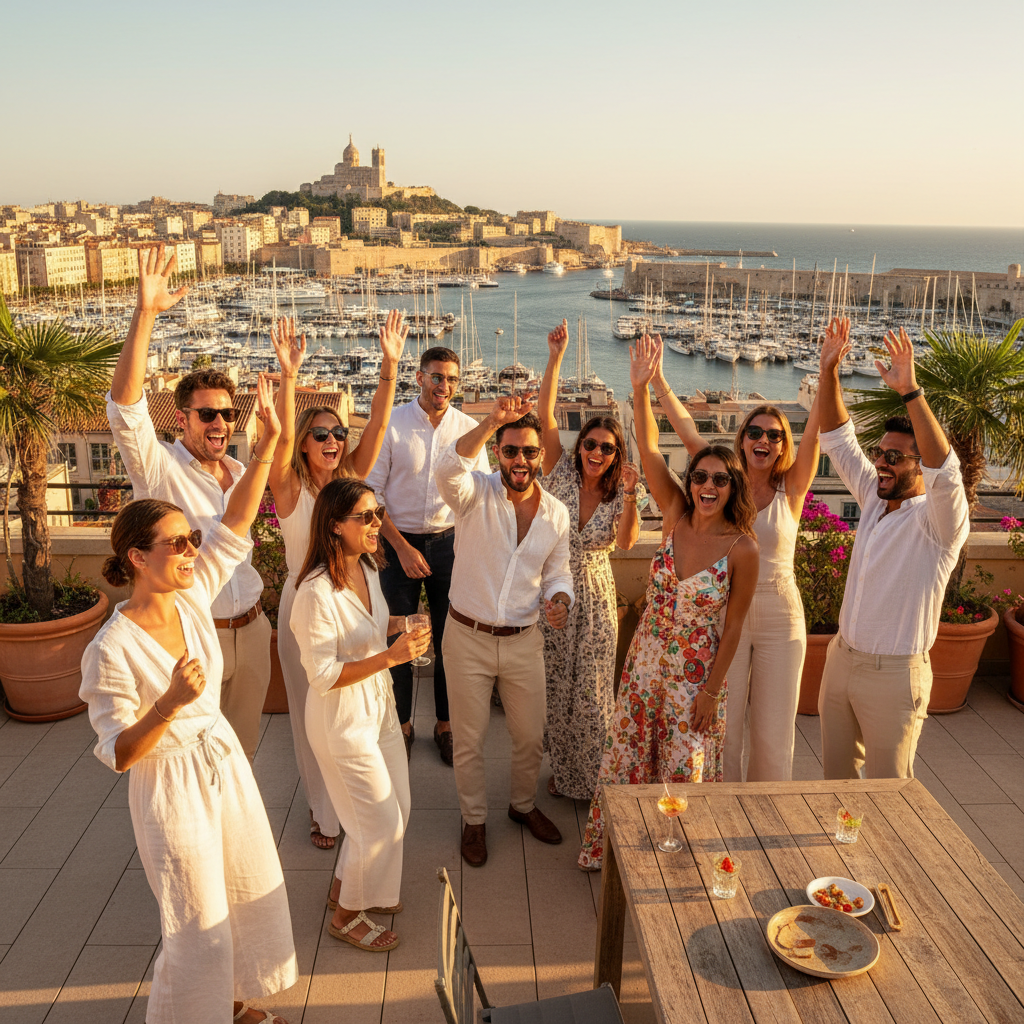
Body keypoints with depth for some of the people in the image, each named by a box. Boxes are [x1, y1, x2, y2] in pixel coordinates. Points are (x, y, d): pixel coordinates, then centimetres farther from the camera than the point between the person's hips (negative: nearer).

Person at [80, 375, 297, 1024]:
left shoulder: (193, 597, -8)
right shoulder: (111, 651, -23)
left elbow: (237, 523, -8)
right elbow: (118, 754, -18)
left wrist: (268, 443, -15)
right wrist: (169, 705, -36)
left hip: (225, 761, 7)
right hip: (172, 786, -7)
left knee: (253, 892, 21)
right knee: (200, 927, 8)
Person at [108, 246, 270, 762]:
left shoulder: (239, 472, 9)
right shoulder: (158, 467, -10)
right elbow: (125, 407, -29)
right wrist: (145, 313, -36)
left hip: (250, 631, 6)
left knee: (242, 748, 19)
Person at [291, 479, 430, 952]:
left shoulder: (366, 568, -2)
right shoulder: (317, 592, -28)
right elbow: (322, 675, -25)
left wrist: (399, 624, -5)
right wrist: (390, 655, -31)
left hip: (378, 706, 8)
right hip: (341, 719, -8)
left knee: (395, 807, 20)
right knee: (382, 823, 5)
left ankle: (347, 886, 44)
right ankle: (346, 915, 30)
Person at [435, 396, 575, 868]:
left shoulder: (556, 513, 0)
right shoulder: (476, 494, -12)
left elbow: (557, 572, 9)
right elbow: (448, 469, -36)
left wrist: (559, 599, -14)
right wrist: (490, 422, -48)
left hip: (524, 641, 3)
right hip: (468, 637, -3)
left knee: (531, 736, 17)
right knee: (469, 740, 12)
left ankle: (524, 805, 44)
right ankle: (474, 820, 35)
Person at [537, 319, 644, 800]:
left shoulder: (620, 494, -1)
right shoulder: (561, 473, -4)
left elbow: (626, 541, -21)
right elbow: (544, 415, -16)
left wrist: (630, 495, -33)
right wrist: (555, 359, -24)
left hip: (594, 597, 0)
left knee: (591, 689, 6)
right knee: (556, 683, 9)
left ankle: (589, 776, 25)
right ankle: (561, 768, 29)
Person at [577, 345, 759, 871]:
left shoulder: (742, 549, -16)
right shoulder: (676, 516, -8)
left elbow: (733, 626, -10)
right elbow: (649, 451, -17)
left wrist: (711, 690, -9)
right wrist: (640, 391, -29)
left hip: (697, 671, -3)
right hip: (647, 658, 4)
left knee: (685, 768, 10)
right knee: (626, 757, 16)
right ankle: (609, 846, 37)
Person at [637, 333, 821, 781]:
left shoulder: (791, 489, -1)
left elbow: (816, 430, -14)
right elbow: (687, 430, -8)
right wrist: (657, 380, -15)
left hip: (780, 614, 0)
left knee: (772, 731, 10)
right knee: (723, 726, 7)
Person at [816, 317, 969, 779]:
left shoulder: (938, 519, -14)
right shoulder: (874, 500, 5)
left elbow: (945, 471, -36)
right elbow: (838, 439, 4)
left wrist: (911, 391, -43)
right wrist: (829, 370, -8)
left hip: (894, 673, -6)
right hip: (841, 658, 6)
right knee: (836, 774, 19)